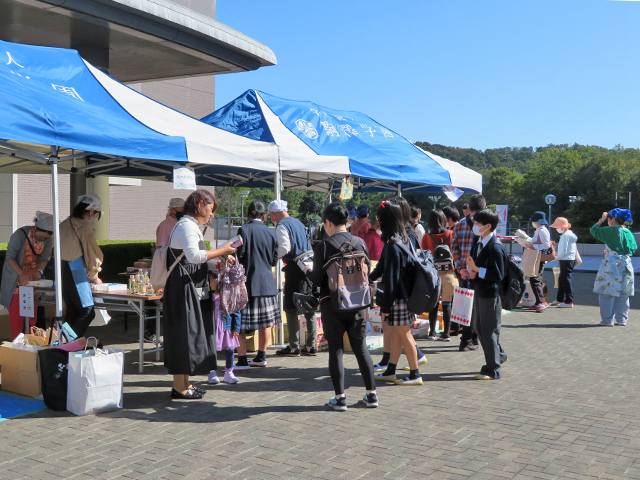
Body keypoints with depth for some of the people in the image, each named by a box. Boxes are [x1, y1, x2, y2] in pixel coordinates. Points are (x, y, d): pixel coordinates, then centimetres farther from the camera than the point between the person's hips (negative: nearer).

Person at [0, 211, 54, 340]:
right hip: (16, 278, -4)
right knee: (16, 312, -4)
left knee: (32, 312, 6)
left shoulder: (48, 240, -7)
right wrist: (21, 273, -33)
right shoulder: (20, 235, -22)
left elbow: (44, 259, -1)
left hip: (33, 278, 4)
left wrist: (39, 271, -21)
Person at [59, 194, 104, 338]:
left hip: (62, 271, 9)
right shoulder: (85, 226, -9)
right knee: (88, 312, -5)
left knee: (71, 312, 14)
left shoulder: (65, 224, 15)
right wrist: (94, 276, 10)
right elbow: (93, 252, -5)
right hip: (76, 273, -9)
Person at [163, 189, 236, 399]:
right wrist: (221, 251, -20)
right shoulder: (186, 225, -14)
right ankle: (179, 387, 2)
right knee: (184, 334, -5)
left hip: (192, 290, 11)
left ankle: (184, 383, 22)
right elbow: (194, 255, -28)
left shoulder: (190, 225, 20)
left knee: (190, 334, 14)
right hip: (184, 289, -11)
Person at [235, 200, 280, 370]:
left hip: (248, 282, -5)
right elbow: (274, 260, 8)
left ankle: (242, 361, -2)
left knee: (239, 323, -1)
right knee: (265, 322, 13)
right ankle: (261, 357, 23)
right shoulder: (270, 232, 6)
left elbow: (239, 255, -11)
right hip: (266, 283, 5)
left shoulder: (244, 230, -8)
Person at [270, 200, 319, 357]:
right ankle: (311, 346, 14)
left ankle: (294, 347, 1)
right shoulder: (298, 223, 18)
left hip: (294, 268, -8)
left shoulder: (282, 226, -7)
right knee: (309, 308, 10)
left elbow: (284, 248, -17)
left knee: (291, 308, -1)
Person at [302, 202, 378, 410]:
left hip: (332, 305, -3)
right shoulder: (360, 243, 0)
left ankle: (340, 398, 7)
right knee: (361, 347, 13)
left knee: (336, 349, 5)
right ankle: (371, 394, 17)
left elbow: (318, 279, -10)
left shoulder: (324, 246, -11)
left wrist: (307, 270, 9)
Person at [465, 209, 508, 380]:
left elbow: (498, 275, -22)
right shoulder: (478, 241, 7)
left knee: (489, 330, 0)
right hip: (479, 290, 9)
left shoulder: (495, 247, -20)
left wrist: (476, 269, -23)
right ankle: (498, 355, 39)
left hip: (491, 293, -9)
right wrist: (471, 270, -2)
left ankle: (492, 369, 12)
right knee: (478, 327, 19)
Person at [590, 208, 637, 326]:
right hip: (626, 265, 7)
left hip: (612, 265, -7)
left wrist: (602, 219, 11)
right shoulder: (628, 232, 8)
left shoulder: (611, 230, -10)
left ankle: (607, 320, -2)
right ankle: (622, 319, 15)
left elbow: (594, 230, -1)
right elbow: (633, 249, 15)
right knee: (623, 294, 12)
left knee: (606, 293, -1)